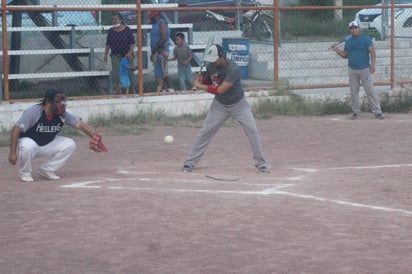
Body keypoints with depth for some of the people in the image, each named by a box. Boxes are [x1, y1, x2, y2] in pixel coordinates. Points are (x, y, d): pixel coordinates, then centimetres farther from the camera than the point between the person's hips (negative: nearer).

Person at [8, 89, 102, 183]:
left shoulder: (62, 115, -13)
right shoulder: (33, 112, -26)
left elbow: (80, 124, -10)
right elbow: (16, 129, -25)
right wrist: (12, 153, -29)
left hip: (47, 144, 6)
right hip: (28, 142, -5)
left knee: (70, 144, -10)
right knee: (27, 146, -40)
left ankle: (46, 170, 5)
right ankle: (25, 173, -9)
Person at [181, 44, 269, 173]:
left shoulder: (233, 69, -30)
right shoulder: (210, 66, -11)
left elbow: (221, 90, -33)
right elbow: (208, 81, 6)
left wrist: (200, 86, -28)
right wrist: (201, 80, -17)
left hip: (239, 104, -4)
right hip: (219, 105, 4)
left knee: (252, 130, -12)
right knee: (205, 132, -1)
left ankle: (260, 163, 1)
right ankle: (189, 163, 5)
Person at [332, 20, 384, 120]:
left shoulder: (366, 39, -5)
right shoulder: (348, 41, 11)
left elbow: (372, 52, -11)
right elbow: (345, 55, 19)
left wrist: (372, 65, -23)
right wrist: (337, 50, 3)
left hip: (364, 69, -5)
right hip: (352, 70, 5)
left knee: (370, 91, -6)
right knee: (354, 93, 6)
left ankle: (377, 112, -4)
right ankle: (356, 112, 14)